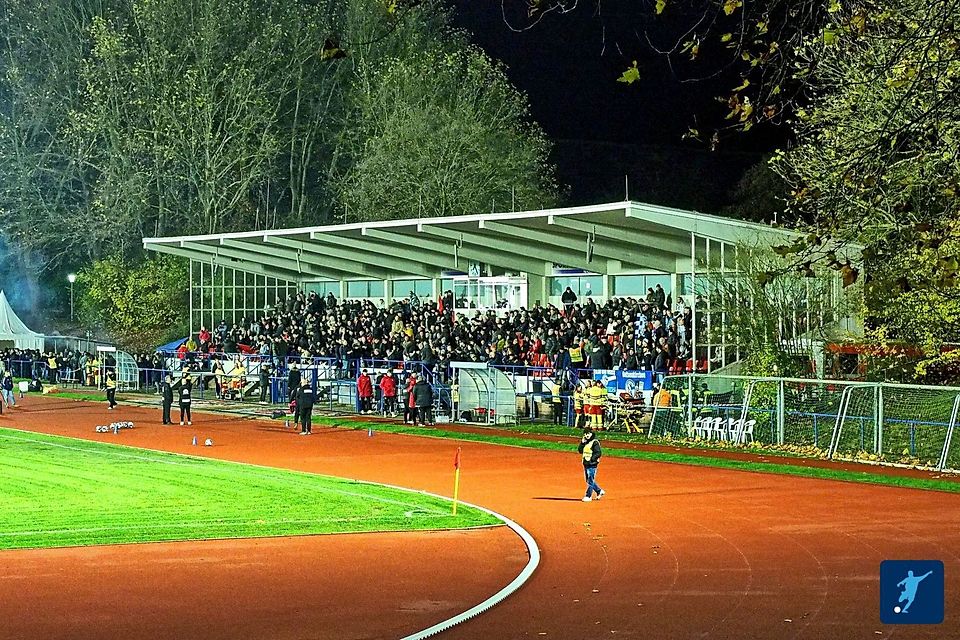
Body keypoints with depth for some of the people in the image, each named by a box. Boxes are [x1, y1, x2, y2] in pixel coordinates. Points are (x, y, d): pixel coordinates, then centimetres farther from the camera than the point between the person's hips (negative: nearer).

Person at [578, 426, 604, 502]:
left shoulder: (595, 442, -11)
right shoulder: (585, 441, 12)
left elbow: (598, 453, -16)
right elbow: (580, 450, 10)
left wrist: (591, 459, -22)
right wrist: (582, 443, -2)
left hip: (592, 464, -9)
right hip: (585, 464, 9)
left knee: (590, 481, -5)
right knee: (588, 481, 15)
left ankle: (588, 496, 0)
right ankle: (599, 491, 29)